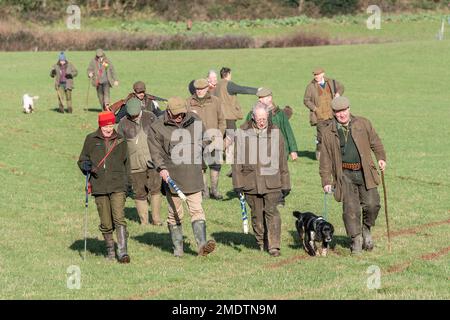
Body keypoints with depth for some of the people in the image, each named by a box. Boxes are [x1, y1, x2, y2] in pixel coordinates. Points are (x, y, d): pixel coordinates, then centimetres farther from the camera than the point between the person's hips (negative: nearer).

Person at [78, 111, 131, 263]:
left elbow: (126, 163, 20)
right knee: (106, 223, 5)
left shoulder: (120, 140, 10)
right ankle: (110, 249, 24)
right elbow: (82, 160, 12)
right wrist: (86, 166, -10)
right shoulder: (91, 139, 6)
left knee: (119, 218, -15)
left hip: (118, 186, 0)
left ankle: (122, 251, -15)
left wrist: (126, 181, 11)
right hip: (99, 186, 0)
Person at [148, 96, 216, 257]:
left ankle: (202, 244, -14)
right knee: (175, 213, 6)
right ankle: (177, 247, 16)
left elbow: (205, 139, 22)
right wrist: (161, 168, -17)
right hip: (172, 177, -2)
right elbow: (155, 151, -3)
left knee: (197, 210, -7)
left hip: (193, 176, 2)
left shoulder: (195, 120, 7)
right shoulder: (158, 127, -2)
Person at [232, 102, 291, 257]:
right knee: (257, 214, 9)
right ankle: (262, 243, 25)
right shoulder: (242, 133, 1)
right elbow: (237, 160, 4)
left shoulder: (275, 133, 4)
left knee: (272, 212, -10)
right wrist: (237, 183, 0)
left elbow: (282, 161, 9)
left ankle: (274, 246, -7)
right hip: (250, 183, 1)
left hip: (272, 182, -1)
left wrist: (285, 184, 8)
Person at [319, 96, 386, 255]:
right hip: (345, 175, -1)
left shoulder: (363, 124, 6)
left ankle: (366, 229, 21)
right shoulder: (328, 132, 3)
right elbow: (325, 158, 5)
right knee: (350, 208, -4)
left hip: (364, 172, 1)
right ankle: (356, 239, 9)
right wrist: (326, 180, 1)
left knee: (372, 204, -7)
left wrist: (381, 158, 3)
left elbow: (375, 142, 16)